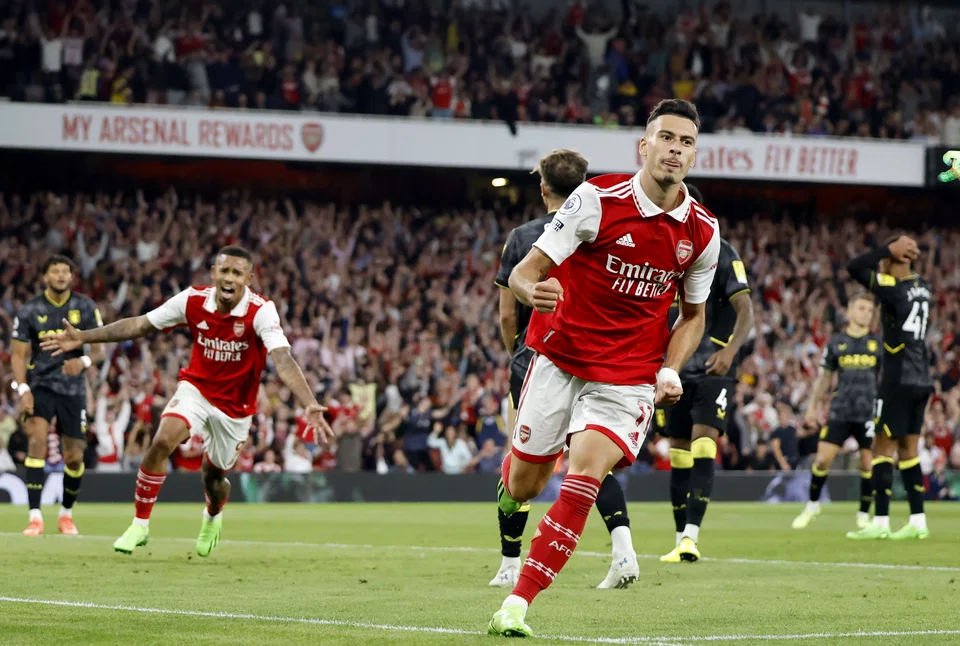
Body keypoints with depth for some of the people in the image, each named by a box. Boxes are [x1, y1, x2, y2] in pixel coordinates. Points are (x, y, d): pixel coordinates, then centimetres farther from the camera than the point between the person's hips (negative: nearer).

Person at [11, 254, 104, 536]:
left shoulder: (85, 307, -1)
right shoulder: (29, 311, -3)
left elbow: (99, 349, 0)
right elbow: (19, 355, -1)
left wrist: (84, 361, -23)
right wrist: (23, 390, -14)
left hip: (72, 388, 2)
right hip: (40, 386, -2)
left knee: (75, 457, 3)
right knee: (38, 440, -23)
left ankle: (66, 513, 29)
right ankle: (35, 517, -23)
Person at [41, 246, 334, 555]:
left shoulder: (261, 311, -25)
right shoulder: (193, 300, -15)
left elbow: (283, 361, -37)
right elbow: (140, 325, -5)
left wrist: (309, 405, -52)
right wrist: (83, 337, -8)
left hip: (235, 406, -1)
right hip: (196, 388, 1)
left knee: (213, 477, 12)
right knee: (162, 441, -24)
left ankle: (212, 518, 51)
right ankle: (140, 524, -8)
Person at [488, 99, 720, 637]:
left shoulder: (703, 232, -1)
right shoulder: (598, 199, -12)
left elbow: (693, 315, 14)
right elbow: (524, 272, -11)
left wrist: (670, 371, -5)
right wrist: (533, 292, -35)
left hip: (628, 379, 1)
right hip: (560, 358, -1)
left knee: (586, 476, -22)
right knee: (521, 489, 7)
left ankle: (518, 604, -16)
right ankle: (514, 468, 48)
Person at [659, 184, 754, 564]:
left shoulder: (721, 254, -6)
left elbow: (745, 311, -13)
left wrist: (730, 350, -29)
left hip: (714, 370, -6)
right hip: (677, 371, 6)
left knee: (703, 449, -18)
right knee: (678, 458, 6)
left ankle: (691, 538, -24)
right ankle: (681, 542, 11)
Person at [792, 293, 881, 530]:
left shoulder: (878, 343, 5)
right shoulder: (836, 343, 7)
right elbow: (824, 378, 14)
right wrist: (812, 407, 12)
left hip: (869, 412, 0)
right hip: (840, 411, 0)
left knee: (868, 463, -1)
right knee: (823, 459, -4)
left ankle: (864, 514, 13)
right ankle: (812, 505, 17)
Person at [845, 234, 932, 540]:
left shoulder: (893, 289, -16)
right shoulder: (922, 287, 7)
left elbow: (854, 267, -14)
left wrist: (890, 248, -12)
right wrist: (904, 253, 13)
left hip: (899, 381, -8)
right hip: (922, 380, 8)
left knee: (883, 448, -3)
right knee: (908, 449, 12)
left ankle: (880, 523, -5)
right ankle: (918, 521, 11)